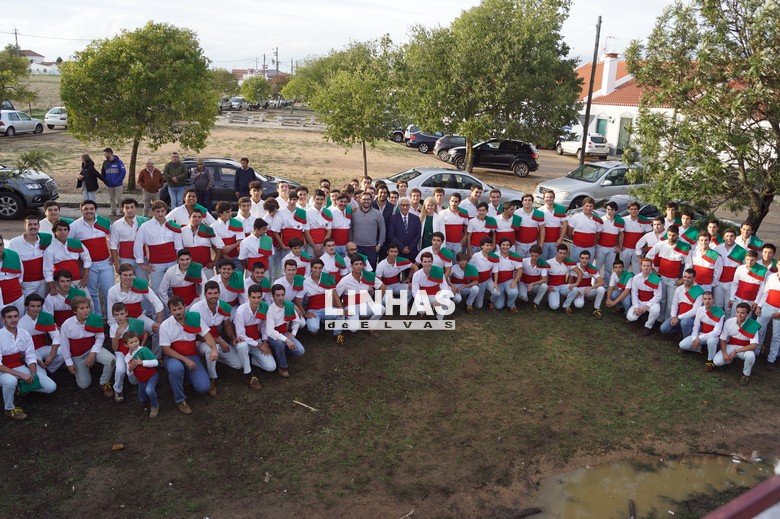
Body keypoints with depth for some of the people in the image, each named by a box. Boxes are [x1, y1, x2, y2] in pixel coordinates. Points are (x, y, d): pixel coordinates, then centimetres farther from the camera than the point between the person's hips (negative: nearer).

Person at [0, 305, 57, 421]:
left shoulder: (24, 334, -5)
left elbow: (31, 357, 0)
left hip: (21, 368, 4)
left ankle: (22, 387, 16)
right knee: (11, 381, -41)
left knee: (51, 387, -8)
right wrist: (21, 375, -27)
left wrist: (33, 375, -15)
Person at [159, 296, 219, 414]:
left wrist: (214, 349, -29)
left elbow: (206, 335, -8)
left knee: (204, 387, -15)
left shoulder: (195, 318, -5)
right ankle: (180, 400, -14)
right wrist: (185, 360, -21)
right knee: (176, 368, -40)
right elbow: (166, 349, -10)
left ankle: (186, 374, 20)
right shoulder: (165, 326, -10)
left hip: (192, 356, 2)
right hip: (174, 357, -2)